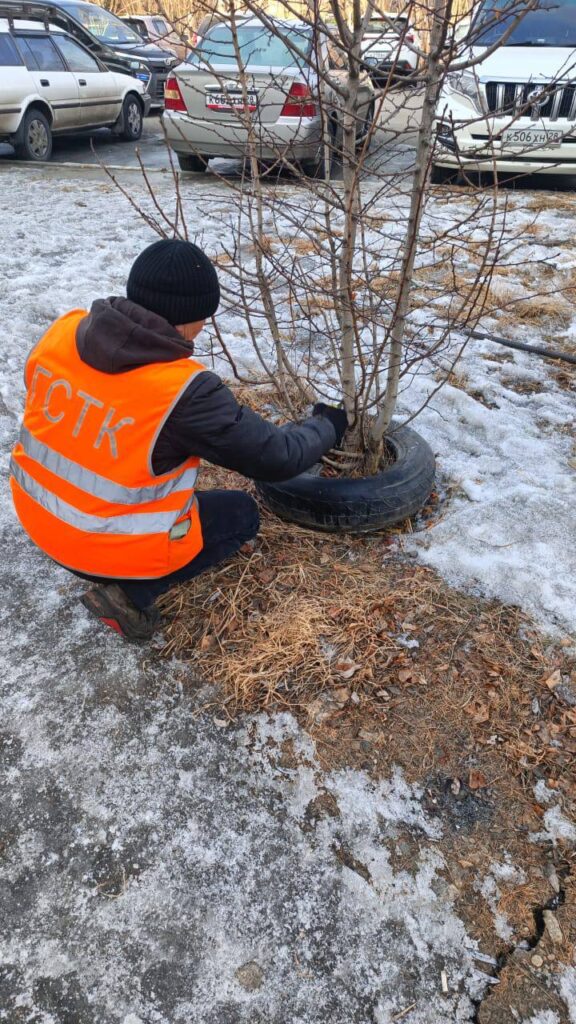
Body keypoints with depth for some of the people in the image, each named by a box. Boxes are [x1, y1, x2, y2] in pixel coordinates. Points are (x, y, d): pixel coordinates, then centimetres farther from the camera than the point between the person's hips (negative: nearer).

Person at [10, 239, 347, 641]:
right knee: (242, 514, 15)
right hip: (112, 546, -7)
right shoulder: (184, 390, -28)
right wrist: (326, 426, 3)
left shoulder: (64, 331, -10)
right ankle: (133, 592, -1)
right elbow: (277, 458, -17)